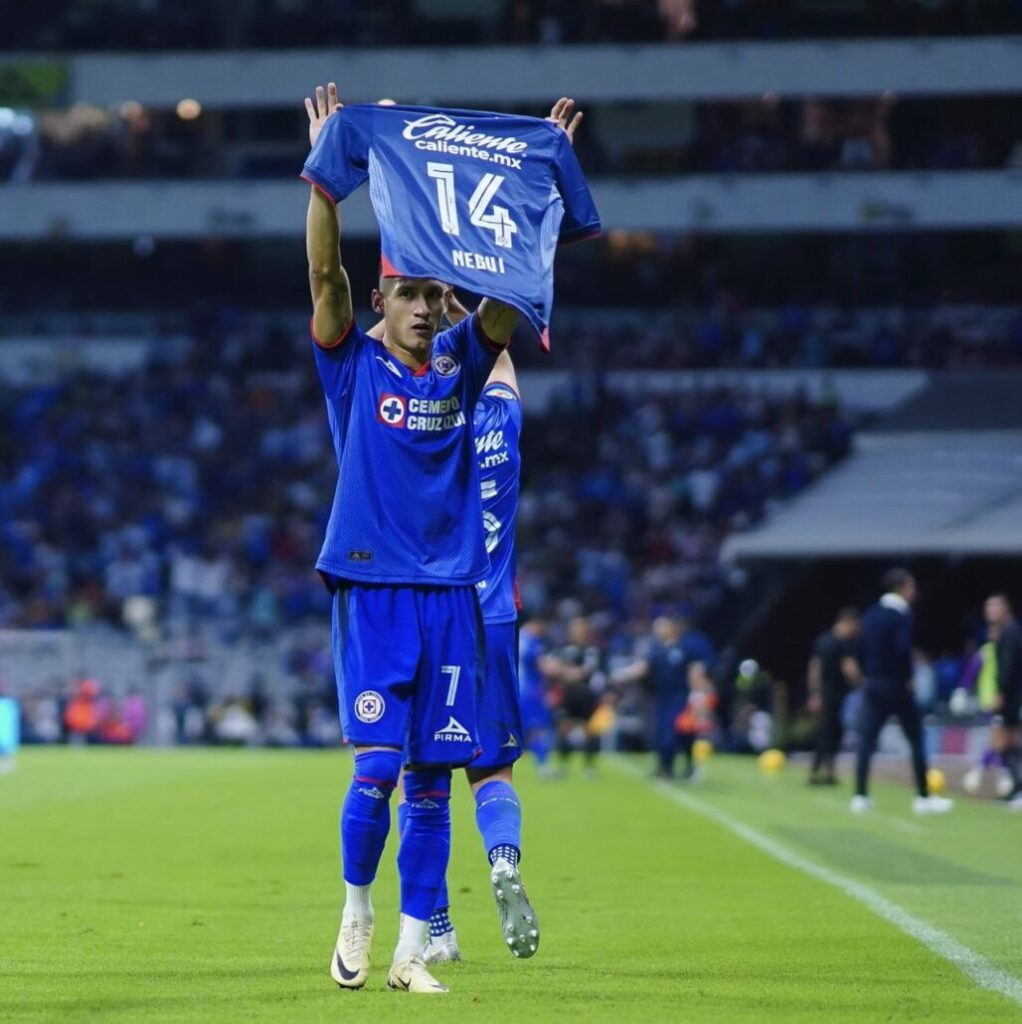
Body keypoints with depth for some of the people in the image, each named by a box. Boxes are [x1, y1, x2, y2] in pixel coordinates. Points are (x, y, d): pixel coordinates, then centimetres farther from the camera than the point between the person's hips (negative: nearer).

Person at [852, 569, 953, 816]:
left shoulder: (871, 615, 8)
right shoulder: (902, 615, -13)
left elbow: (861, 648, 8)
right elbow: (903, 649, -24)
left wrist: (867, 675, 12)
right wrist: (907, 677, -12)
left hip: (872, 684, 6)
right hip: (896, 685, -6)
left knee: (866, 742, 5)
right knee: (916, 740, 4)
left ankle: (860, 797, 1)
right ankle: (924, 798, 6)